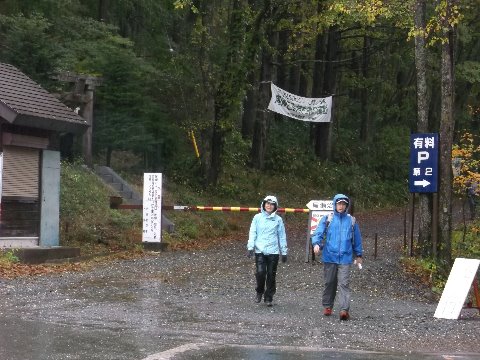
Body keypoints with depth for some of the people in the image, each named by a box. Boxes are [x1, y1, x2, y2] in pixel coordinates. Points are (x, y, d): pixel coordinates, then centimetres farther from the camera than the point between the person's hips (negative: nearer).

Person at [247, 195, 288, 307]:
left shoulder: (278, 219, 6)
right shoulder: (257, 218, 5)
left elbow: (282, 236, 10)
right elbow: (252, 233, 4)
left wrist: (284, 252, 9)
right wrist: (250, 247, -7)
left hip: (273, 251, 1)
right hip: (260, 251, -1)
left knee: (271, 275, 3)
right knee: (260, 272, -13)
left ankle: (269, 298, 16)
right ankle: (259, 292, 13)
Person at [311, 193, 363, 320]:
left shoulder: (351, 221, 8)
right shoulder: (327, 219, 3)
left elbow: (357, 239, 16)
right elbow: (318, 233, -4)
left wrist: (358, 255, 19)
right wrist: (316, 244, -24)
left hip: (345, 258, 0)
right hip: (329, 257, 0)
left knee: (344, 284, -9)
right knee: (329, 283, 10)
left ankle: (344, 310, -16)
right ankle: (327, 306, 23)